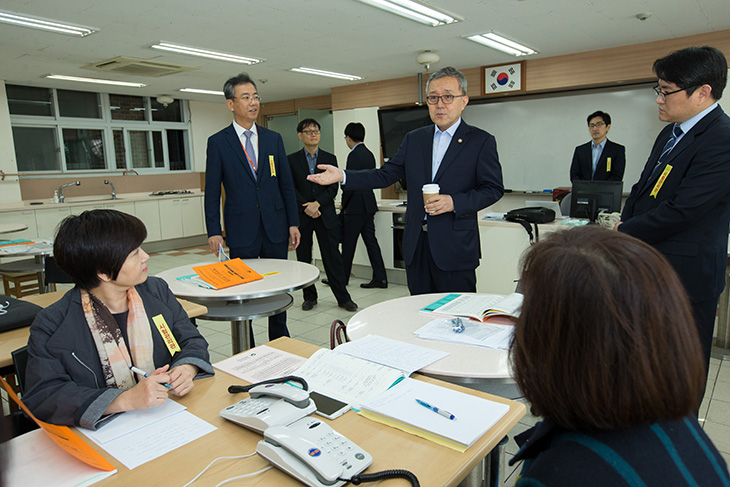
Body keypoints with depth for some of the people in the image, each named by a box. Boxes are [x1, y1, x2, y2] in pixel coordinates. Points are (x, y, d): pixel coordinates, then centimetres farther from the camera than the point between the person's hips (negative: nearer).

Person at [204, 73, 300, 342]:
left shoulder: (273, 139, 8)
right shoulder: (218, 142, 0)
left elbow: (286, 184, 9)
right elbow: (212, 191, 0)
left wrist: (293, 223, 4)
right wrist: (213, 231, -7)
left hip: (275, 228, 3)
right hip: (241, 231, -2)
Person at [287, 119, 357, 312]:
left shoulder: (330, 158, 7)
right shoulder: (292, 160, 5)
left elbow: (333, 188, -1)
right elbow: (291, 188, -2)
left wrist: (317, 204, -14)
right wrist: (306, 207, -14)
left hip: (325, 215, 0)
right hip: (301, 216, 0)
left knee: (333, 258, 1)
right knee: (303, 258, 7)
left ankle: (343, 297, 10)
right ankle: (309, 296, 20)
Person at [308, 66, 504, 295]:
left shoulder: (481, 141, -1)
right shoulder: (414, 139, 11)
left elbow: (493, 189, -3)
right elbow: (386, 174, 8)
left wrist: (455, 202, -18)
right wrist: (342, 176, -4)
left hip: (455, 247, -4)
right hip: (416, 244, 4)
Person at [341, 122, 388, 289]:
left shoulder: (354, 155, -14)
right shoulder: (369, 154, 13)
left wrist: (344, 205, -4)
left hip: (356, 207, -9)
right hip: (368, 206, 9)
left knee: (348, 245, 3)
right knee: (371, 241, 9)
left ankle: (342, 278, 15)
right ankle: (380, 278, 11)